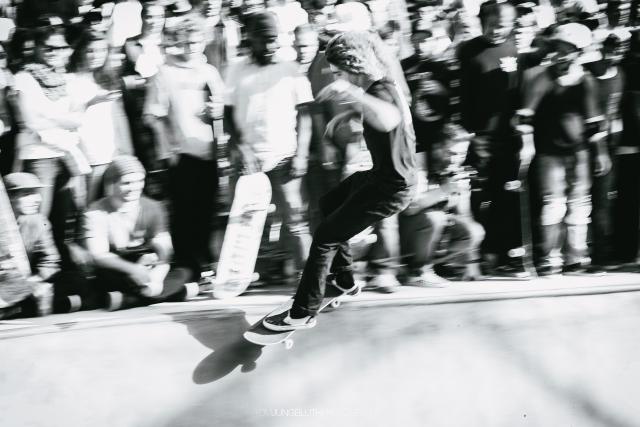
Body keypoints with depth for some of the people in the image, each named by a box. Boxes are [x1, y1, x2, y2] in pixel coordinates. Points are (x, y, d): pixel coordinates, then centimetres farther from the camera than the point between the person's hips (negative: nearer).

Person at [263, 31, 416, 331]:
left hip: (390, 188, -11)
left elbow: (388, 121, -56)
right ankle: (344, 281, 41)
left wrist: (354, 95, -69)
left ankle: (303, 313, 3)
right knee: (328, 204, 30)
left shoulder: (382, 93, -28)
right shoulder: (381, 86, 2)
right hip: (381, 175, 11)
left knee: (325, 237, -9)